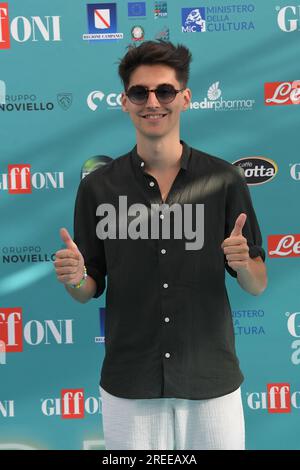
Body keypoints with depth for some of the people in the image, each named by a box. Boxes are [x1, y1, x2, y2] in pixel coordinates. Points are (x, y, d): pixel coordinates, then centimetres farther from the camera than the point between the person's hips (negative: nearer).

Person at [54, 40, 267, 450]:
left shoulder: (223, 179, -5)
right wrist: (75, 279, -18)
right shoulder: (98, 186, -3)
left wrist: (242, 263, -20)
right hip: (128, 386, 0)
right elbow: (88, 291, 3)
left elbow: (258, 285, 1)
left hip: (212, 382, 0)